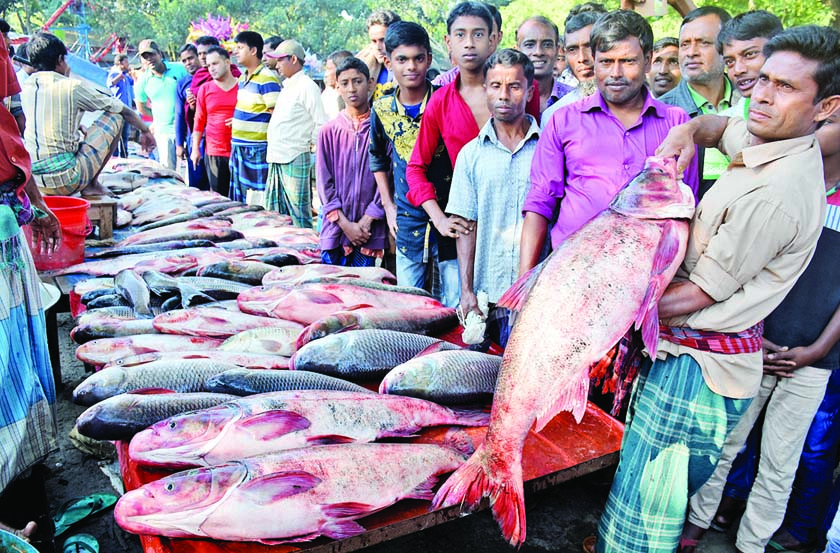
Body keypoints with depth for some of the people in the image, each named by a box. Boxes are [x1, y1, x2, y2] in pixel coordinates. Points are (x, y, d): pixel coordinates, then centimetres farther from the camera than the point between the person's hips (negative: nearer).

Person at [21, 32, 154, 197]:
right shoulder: (72, 87, -7)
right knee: (115, 116, 6)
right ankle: (91, 184, 4)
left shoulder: (25, 88, 10)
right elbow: (124, 110, 4)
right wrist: (145, 131, 19)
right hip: (67, 180, -7)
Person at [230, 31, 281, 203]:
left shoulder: (267, 79, -13)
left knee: (258, 203, -5)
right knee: (239, 200, 15)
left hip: (257, 149, -9)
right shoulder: (243, 77, 15)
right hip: (239, 147, 9)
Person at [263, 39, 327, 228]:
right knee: (274, 212, 14)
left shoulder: (307, 86, -11)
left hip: (295, 159, -10)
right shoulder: (287, 86, 18)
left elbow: (322, 124, -15)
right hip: (277, 158, 10)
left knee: (298, 213, -6)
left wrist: (308, 143, -6)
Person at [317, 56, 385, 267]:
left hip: (368, 232, -1)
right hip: (335, 229, 1)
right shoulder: (329, 131, 4)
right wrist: (345, 223, -6)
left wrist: (367, 220, -8)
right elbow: (324, 182, 3)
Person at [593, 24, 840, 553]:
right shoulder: (768, 142, 7)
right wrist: (688, 132, 6)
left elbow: (699, 295, -19)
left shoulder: (777, 193, -23)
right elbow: (723, 125, 30)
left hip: (699, 369, -10)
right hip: (689, 351, 10)